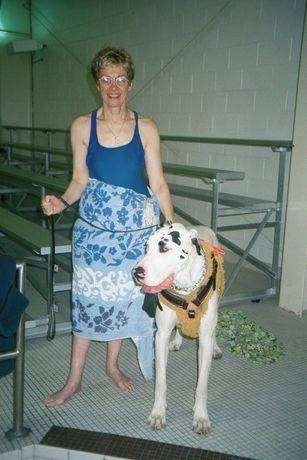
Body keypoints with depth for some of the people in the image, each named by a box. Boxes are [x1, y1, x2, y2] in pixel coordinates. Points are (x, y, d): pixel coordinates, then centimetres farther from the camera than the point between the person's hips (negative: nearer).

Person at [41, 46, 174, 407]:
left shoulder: (146, 128, -3)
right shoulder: (82, 127, -2)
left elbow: (158, 183, -1)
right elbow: (80, 181, 2)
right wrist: (61, 202, -17)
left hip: (136, 227, 0)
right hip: (94, 225, 0)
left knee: (124, 296, 10)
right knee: (88, 297, 5)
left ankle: (113, 364, 33)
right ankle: (74, 380, 19)